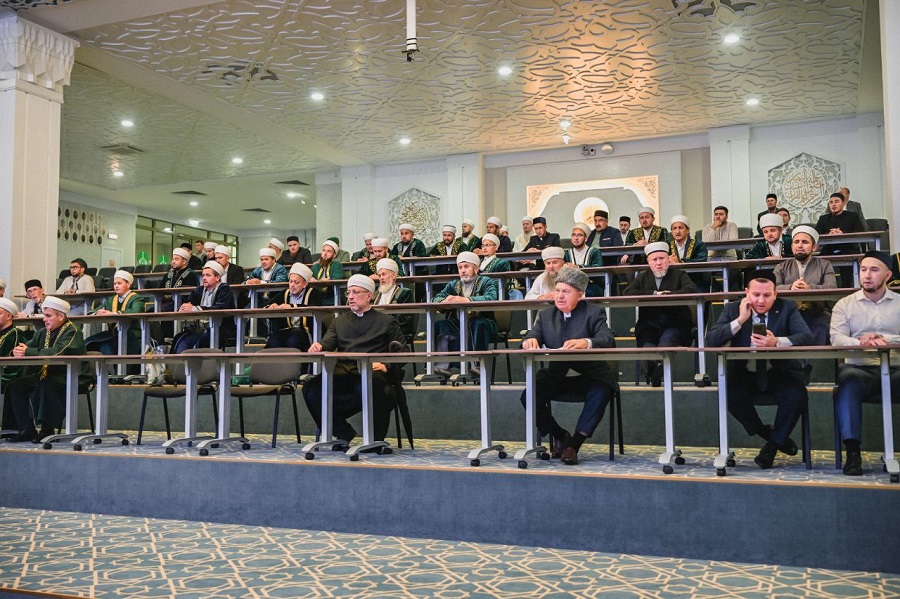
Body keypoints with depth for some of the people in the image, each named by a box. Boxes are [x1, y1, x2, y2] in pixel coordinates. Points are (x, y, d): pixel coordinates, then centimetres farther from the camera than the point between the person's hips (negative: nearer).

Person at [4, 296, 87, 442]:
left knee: (47, 385, -35)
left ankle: (47, 429, -24)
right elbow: (27, 346, 7)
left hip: (69, 377, -8)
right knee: (15, 385, -7)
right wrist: (18, 351, -19)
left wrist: (28, 352, -30)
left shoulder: (72, 332, -12)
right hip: (44, 374, 8)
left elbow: (58, 352, -28)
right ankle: (27, 430, -4)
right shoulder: (42, 332, 14)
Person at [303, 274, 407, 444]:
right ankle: (343, 433, -4)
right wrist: (318, 348, -13)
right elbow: (328, 344, 12)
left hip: (372, 373, -4)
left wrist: (386, 366, -13)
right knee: (311, 388, -23)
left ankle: (376, 438, -18)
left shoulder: (386, 321, 16)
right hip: (343, 374, 4)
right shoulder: (340, 321, 28)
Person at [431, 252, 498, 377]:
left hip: (481, 324, -3)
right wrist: (444, 301, -19)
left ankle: (479, 365, -32)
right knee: (439, 324, -21)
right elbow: (436, 298, 6)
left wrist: (465, 300, -29)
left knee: (480, 324, -35)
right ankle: (442, 365, -28)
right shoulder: (453, 284, 20)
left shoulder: (486, 282, 6)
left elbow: (491, 298, -16)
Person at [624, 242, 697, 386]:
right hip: (649, 324, 2)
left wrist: (668, 295, -17)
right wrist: (654, 294, -8)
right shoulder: (643, 277, 19)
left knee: (667, 339, -34)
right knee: (647, 346, -30)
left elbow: (692, 289, -7)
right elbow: (626, 293, 1)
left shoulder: (679, 274, 14)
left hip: (675, 324, -2)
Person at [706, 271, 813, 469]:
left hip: (779, 373, 0)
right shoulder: (732, 309, 0)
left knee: (797, 395, -30)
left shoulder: (787, 307, -1)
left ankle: (773, 445, -6)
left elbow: (806, 337, -16)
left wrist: (776, 342, -34)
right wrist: (740, 320, -19)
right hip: (745, 374, 1)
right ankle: (766, 434, -1)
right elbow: (711, 341, -12)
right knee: (731, 394, -30)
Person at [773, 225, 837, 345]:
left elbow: (832, 288, -1)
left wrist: (809, 287, -20)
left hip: (818, 314, 0)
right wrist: (791, 287, -19)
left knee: (819, 332, -31)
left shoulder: (825, 265, 17)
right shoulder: (781, 267, 20)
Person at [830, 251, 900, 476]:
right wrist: (862, 342, -25)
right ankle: (852, 450, -33)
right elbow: (836, 338, -4)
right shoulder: (845, 305, 12)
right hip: (859, 367, 0)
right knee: (847, 381, -35)